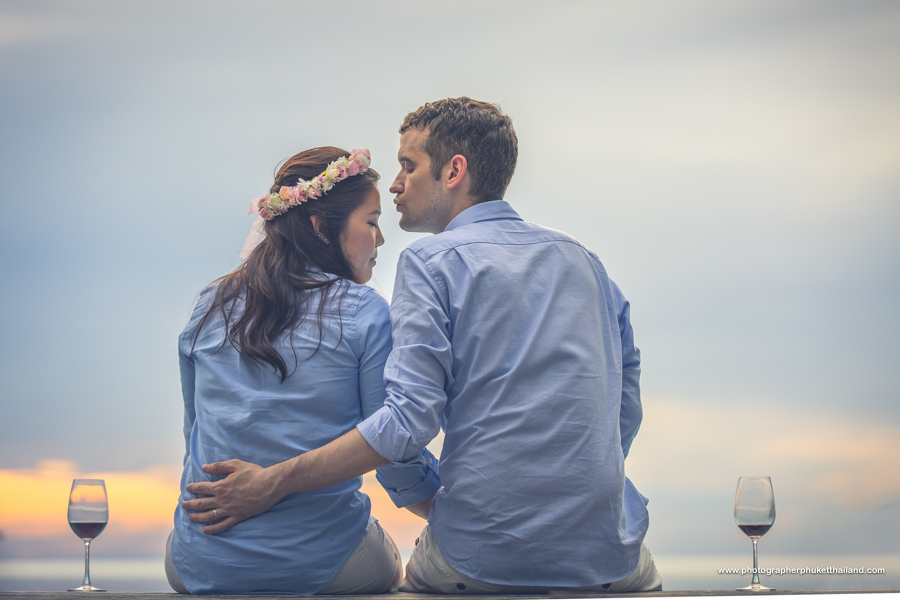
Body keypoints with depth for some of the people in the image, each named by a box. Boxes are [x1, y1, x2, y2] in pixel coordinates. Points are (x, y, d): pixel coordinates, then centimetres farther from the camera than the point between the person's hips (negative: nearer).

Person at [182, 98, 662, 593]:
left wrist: (273, 482, -10)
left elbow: (409, 419, -15)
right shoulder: (583, 261, 11)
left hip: (482, 560, -3)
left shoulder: (431, 261, -5)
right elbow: (626, 410, 14)